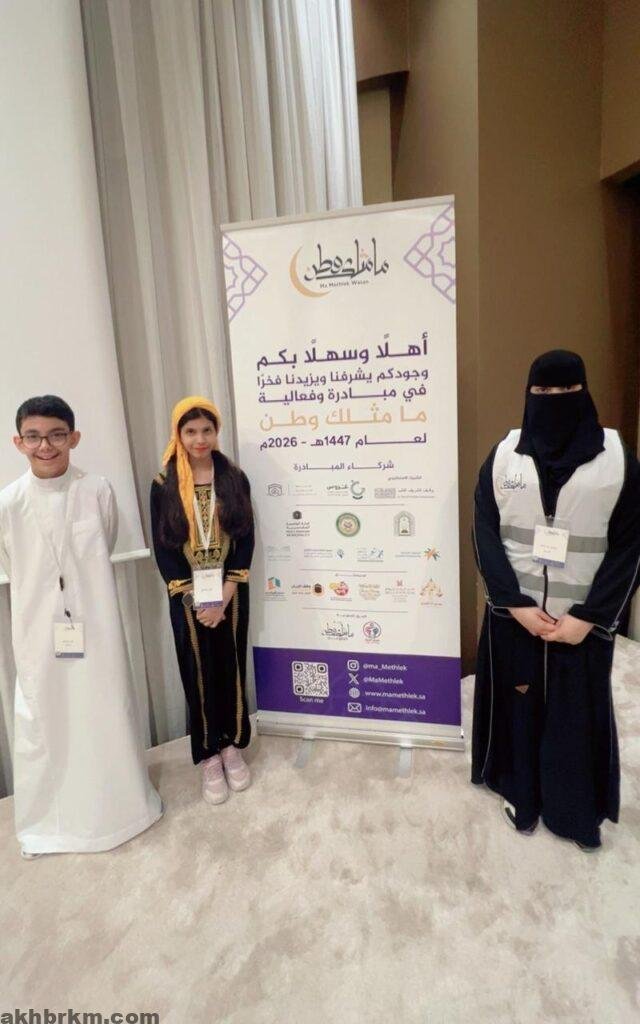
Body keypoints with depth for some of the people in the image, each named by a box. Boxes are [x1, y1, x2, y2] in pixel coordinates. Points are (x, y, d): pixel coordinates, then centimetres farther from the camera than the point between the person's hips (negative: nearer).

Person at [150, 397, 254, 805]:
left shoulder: (235, 479, 0)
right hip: (187, 597, -1)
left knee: (232, 668, 10)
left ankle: (233, 746, 30)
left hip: (231, 592, 1)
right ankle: (209, 756, 25)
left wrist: (224, 595, -11)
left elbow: (246, 539, -3)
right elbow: (162, 547, -4)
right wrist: (195, 598, -11)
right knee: (199, 673, 8)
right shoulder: (164, 485, -3)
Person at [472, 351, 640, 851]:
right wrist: (516, 604, -12)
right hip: (514, 613, 1)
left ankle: (578, 809, 37)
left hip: (583, 618, 0)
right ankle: (521, 792, 38)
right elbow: (485, 534, -4)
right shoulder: (504, 454, -1)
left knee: (579, 711, 13)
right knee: (518, 703, 13)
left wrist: (589, 616, -11)